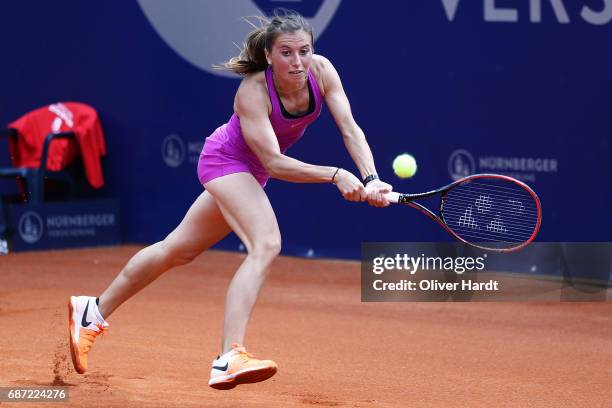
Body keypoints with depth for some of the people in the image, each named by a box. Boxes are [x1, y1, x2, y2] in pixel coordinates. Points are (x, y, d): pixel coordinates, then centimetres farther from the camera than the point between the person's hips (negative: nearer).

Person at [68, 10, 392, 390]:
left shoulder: (321, 70, -18)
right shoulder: (253, 92, -32)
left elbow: (351, 129, -20)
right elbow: (273, 162, -34)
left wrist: (371, 179, -35)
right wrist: (336, 175, -43)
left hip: (248, 172, 7)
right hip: (225, 159, -7)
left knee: (179, 250, 18)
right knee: (266, 244, -30)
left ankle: (94, 311, 34)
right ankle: (230, 359, -39)